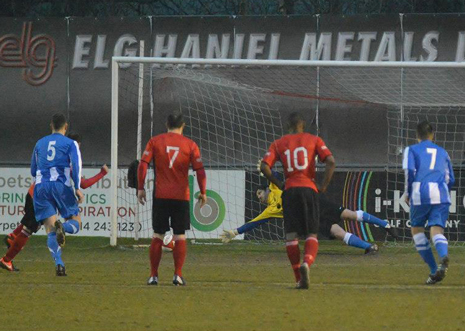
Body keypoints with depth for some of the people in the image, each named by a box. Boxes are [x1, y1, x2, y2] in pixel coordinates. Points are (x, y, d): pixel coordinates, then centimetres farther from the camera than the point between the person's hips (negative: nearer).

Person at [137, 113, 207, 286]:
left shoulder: (155, 141, 2)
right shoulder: (190, 145, 1)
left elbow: (143, 164, -5)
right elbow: (200, 170, -2)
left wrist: (141, 188, 0)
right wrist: (203, 193, 6)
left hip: (160, 196, 0)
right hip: (181, 197, 0)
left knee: (158, 236, 7)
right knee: (180, 236, 6)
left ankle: (153, 275, 6)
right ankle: (178, 275, 0)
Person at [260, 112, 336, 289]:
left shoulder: (278, 143, 10)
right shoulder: (314, 140, 7)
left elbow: (264, 167, -2)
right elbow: (331, 161, -7)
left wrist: (279, 184, 7)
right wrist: (324, 185, 1)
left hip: (290, 190, 1)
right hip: (309, 189, 0)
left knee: (291, 235, 5)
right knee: (312, 234, 3)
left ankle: (299, 279, 0)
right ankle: (307, 262, -28)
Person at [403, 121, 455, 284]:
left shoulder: (411, 150, 13)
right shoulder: (442, 152, 24)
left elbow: (409, 170, -5)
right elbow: (450, 179, 20)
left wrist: (407, 193, 6)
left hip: (420, 193, -2)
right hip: (441, 195, 2)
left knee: (417, 229, 15)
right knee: (437, 230, -5)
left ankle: (434, 270, 6)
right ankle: (443, 256, -41)